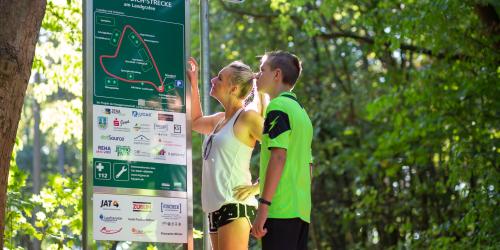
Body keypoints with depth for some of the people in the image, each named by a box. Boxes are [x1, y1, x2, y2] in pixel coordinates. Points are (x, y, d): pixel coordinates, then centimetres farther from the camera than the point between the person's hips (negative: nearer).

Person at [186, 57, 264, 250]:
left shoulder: (248, 117, -6)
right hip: (216, 209, 9)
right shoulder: (220, 120, 19)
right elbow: (196, 122, 40)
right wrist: (193, 84, 33)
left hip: (234, 206, -9)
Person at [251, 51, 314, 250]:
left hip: (281, 209, -9)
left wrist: (263, 207, -18)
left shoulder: (278, 107, -7)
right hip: (301, 210, 9)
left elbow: (278, 157, -17)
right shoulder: (301, 111, 21)